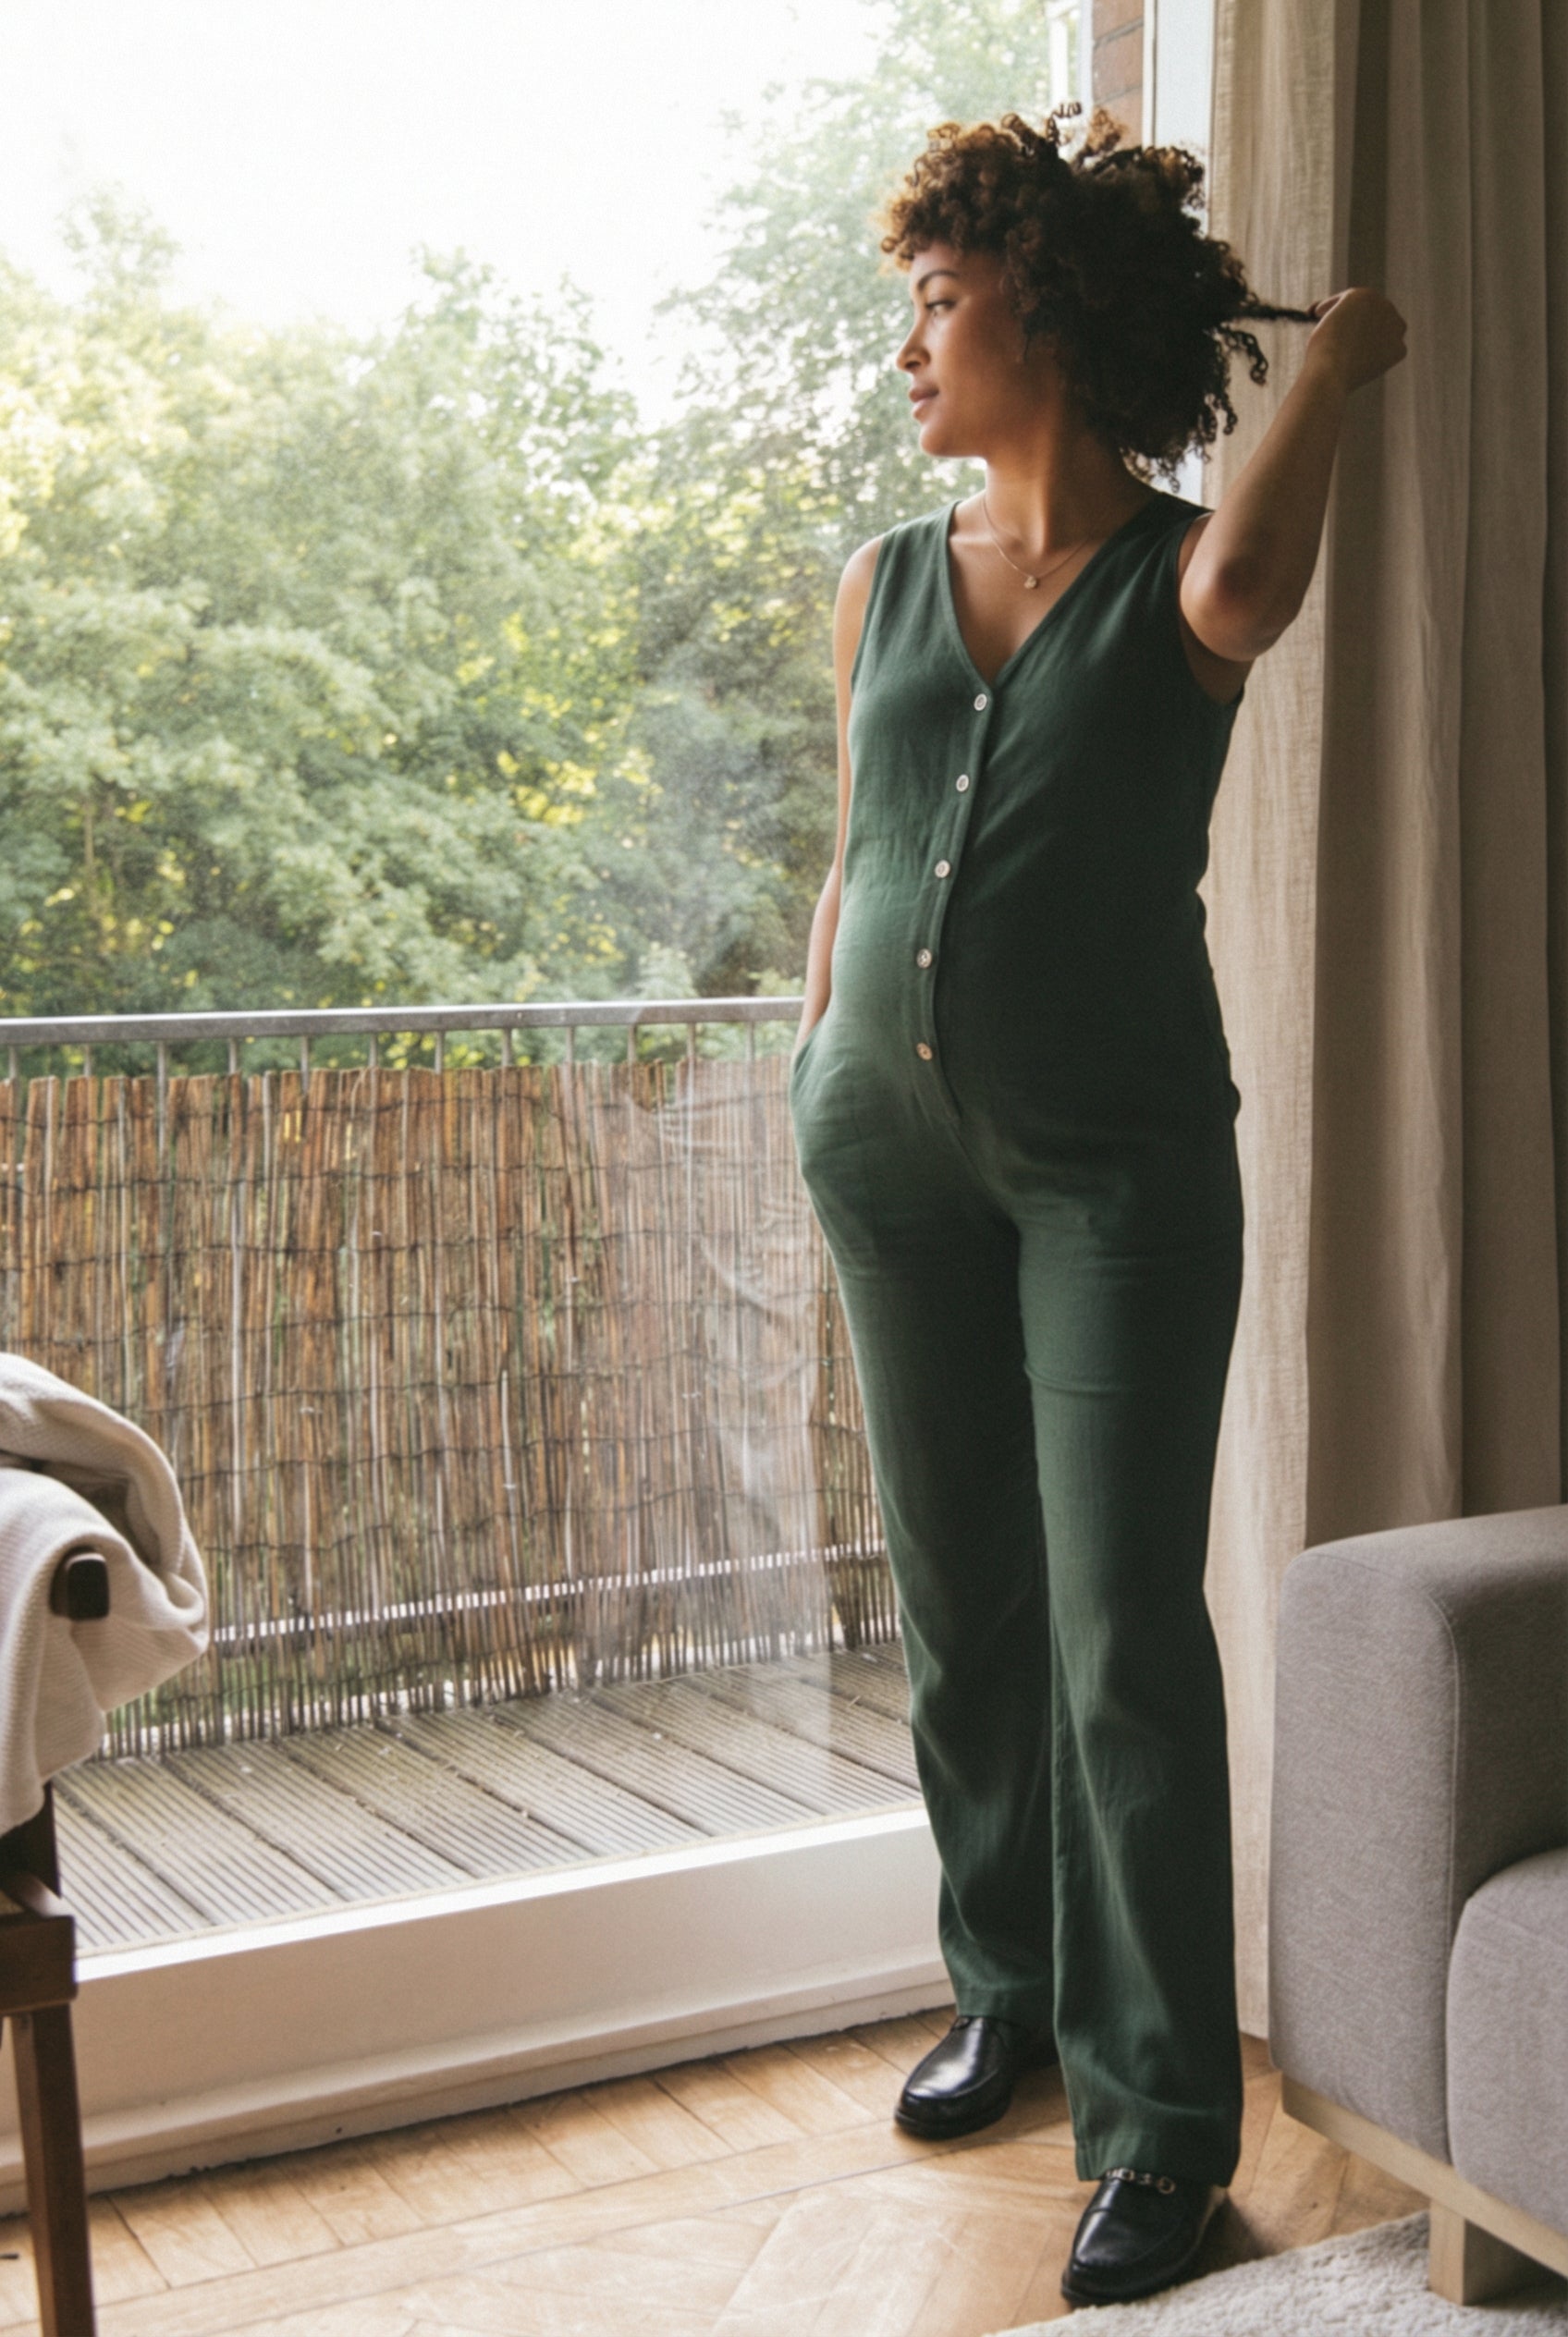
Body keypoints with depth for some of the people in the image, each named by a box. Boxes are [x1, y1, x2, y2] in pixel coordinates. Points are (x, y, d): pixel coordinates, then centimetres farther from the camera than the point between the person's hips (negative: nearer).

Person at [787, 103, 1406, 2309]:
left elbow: (1244, 591, -28)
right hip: (896, 1142, 5)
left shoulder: (1176, 568, -3)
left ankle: (1164, 2115, 4)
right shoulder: (885, 584, 11)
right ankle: (1007, 1992, 30)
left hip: (1119, 1156, -5)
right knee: (960, 1607, 13)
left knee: (1123, 1630, -6)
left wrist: (1339, 366, -12)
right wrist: (815, 1088, 16)